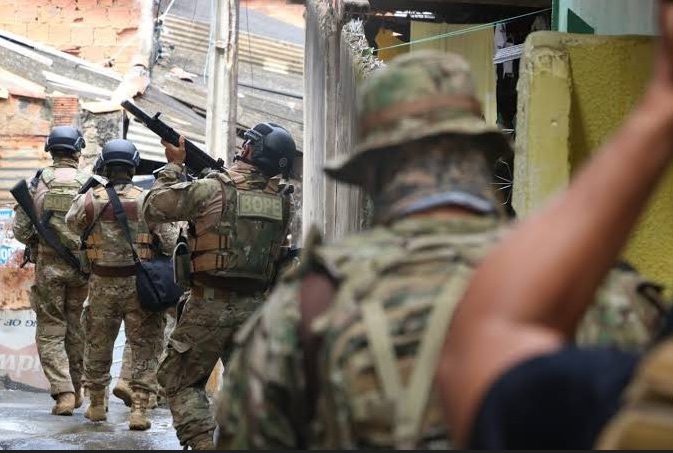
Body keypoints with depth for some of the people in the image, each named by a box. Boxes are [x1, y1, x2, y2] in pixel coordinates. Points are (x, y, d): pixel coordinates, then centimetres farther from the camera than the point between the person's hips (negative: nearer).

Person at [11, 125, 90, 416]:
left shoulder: (38, 182, -2)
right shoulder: (90, 184, -2)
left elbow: (20, 229, -2)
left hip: (48, 264, -1)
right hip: (80, 264, 1)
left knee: (50, 331, 4)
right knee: (75, 329, 16)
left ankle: (63, 393, -8)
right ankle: (76, 389, 25)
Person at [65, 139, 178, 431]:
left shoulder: (88, 200, -6)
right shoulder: (147, 200, -9)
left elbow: (72, 224, 14)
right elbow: (170, 243, -7)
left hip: (102, 285, 2)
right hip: (139, 285, -2)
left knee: (97, 346, 18)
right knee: (145, 348, 6)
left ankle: (97, 406, 29)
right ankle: (139, 409, -1)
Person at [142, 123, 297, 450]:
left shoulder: (213, 189, -14)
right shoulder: (282, 199, 1)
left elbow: (153, 208, -5)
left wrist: (174, 165, 7)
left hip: (210, 304, -4)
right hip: (254, 306, 4)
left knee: (179, 380, 9)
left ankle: (202, 443, -3)